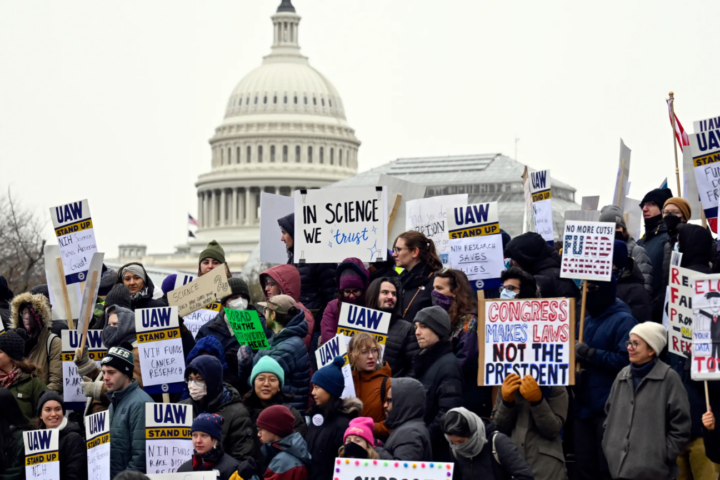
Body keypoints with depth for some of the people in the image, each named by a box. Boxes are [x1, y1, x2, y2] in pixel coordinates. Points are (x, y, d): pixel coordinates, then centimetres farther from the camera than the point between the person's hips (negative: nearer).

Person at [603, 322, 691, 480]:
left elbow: (680, 424, -7)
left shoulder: (669, 378, -7)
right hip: (619, 466, 6)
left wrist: (663, 455, -9)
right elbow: (610, 414, 21)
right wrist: (609, 446, 12)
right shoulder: (623, 376, 11)